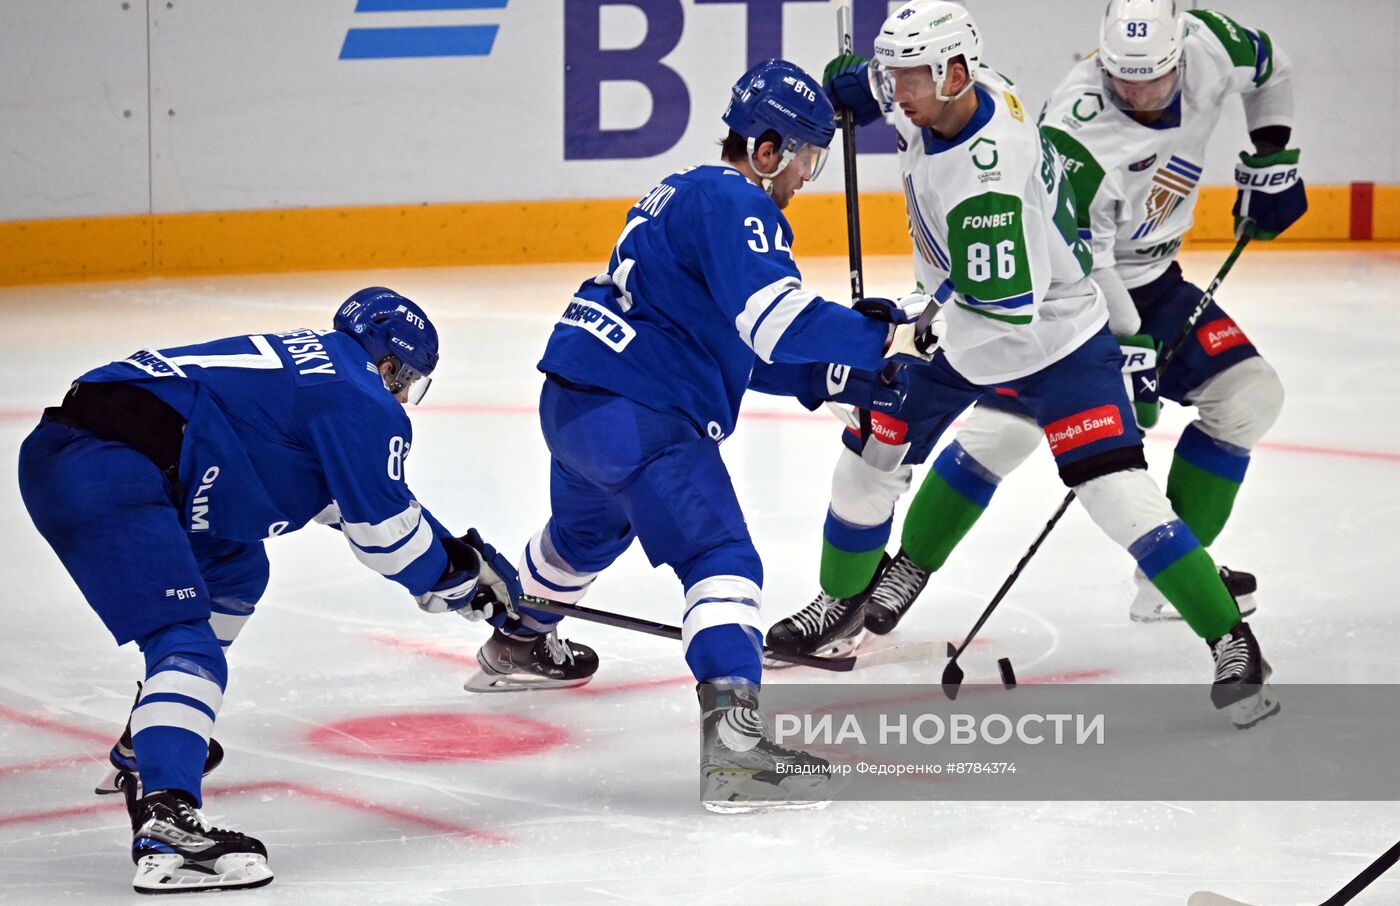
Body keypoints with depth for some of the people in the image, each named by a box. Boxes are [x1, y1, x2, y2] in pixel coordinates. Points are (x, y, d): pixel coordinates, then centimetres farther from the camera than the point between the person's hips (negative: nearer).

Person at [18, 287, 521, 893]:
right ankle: (165, 823, -37)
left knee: (234, 570, 30)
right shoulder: (364, 401, 0)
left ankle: (144, 749, 38)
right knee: (187, 643, -17)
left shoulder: (309, 359, 27)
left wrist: (458, 550, 38)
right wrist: (463, 576, 17)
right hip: (109, 472, -10)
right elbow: (385, 529, 1)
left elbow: (356, 493, 37)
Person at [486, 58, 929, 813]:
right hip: (637, 413, -11)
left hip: (571, 398, 11)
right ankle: (733, 733, -34)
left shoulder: (690, 194, 20)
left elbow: (746, 349, 23)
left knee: (588, 529, 37)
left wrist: (837, 381, 14)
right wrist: (882, 335, -21)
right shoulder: (733, 205, -12)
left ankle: (518, 639, 61)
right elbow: (775, 322, -25)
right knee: (720, 560, -18)